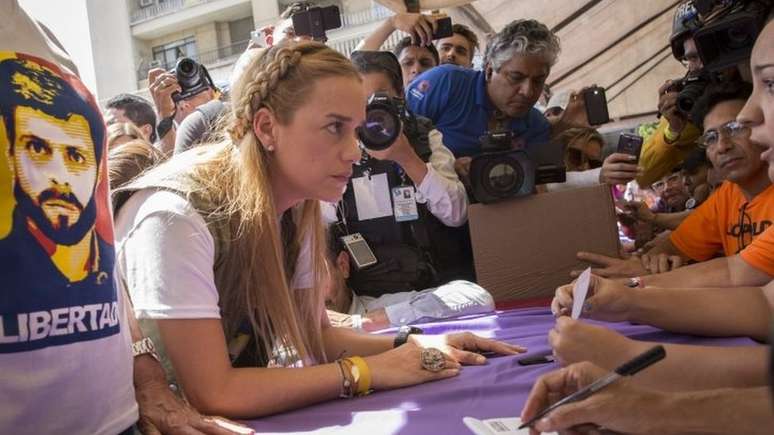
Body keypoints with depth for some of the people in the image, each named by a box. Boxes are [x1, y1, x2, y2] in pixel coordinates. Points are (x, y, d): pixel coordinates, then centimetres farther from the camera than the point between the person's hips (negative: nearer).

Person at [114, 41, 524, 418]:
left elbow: (313, 332, 3)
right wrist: (367, 370, -23)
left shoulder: (298, 206, -7)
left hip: (243, 407, 5)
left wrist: (411, 346, -12)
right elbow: (213, 393, -27)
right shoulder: (178, 216, -27)